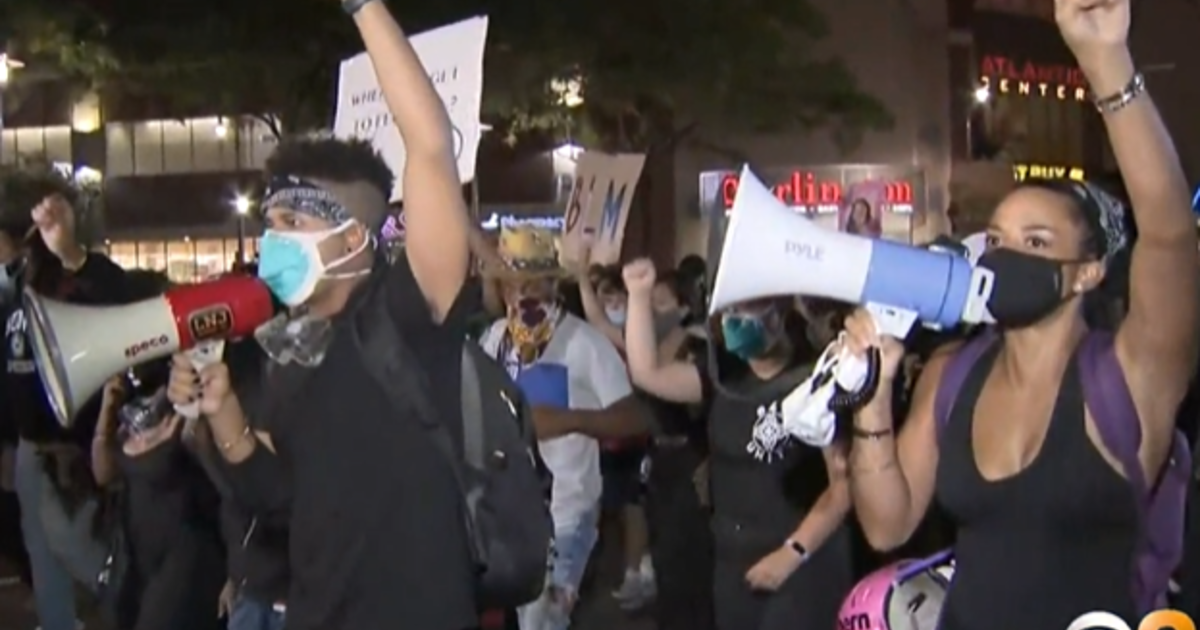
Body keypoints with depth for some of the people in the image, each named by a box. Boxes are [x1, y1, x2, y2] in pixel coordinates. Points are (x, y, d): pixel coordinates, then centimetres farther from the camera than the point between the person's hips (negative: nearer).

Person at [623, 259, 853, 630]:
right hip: (734, 562, 7)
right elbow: (647, 373, -1)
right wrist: (639, 295, -7)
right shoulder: (723, 377, 8)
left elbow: (845, 482, -15)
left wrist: (793, 552, -19)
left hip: (805, 564, -6)